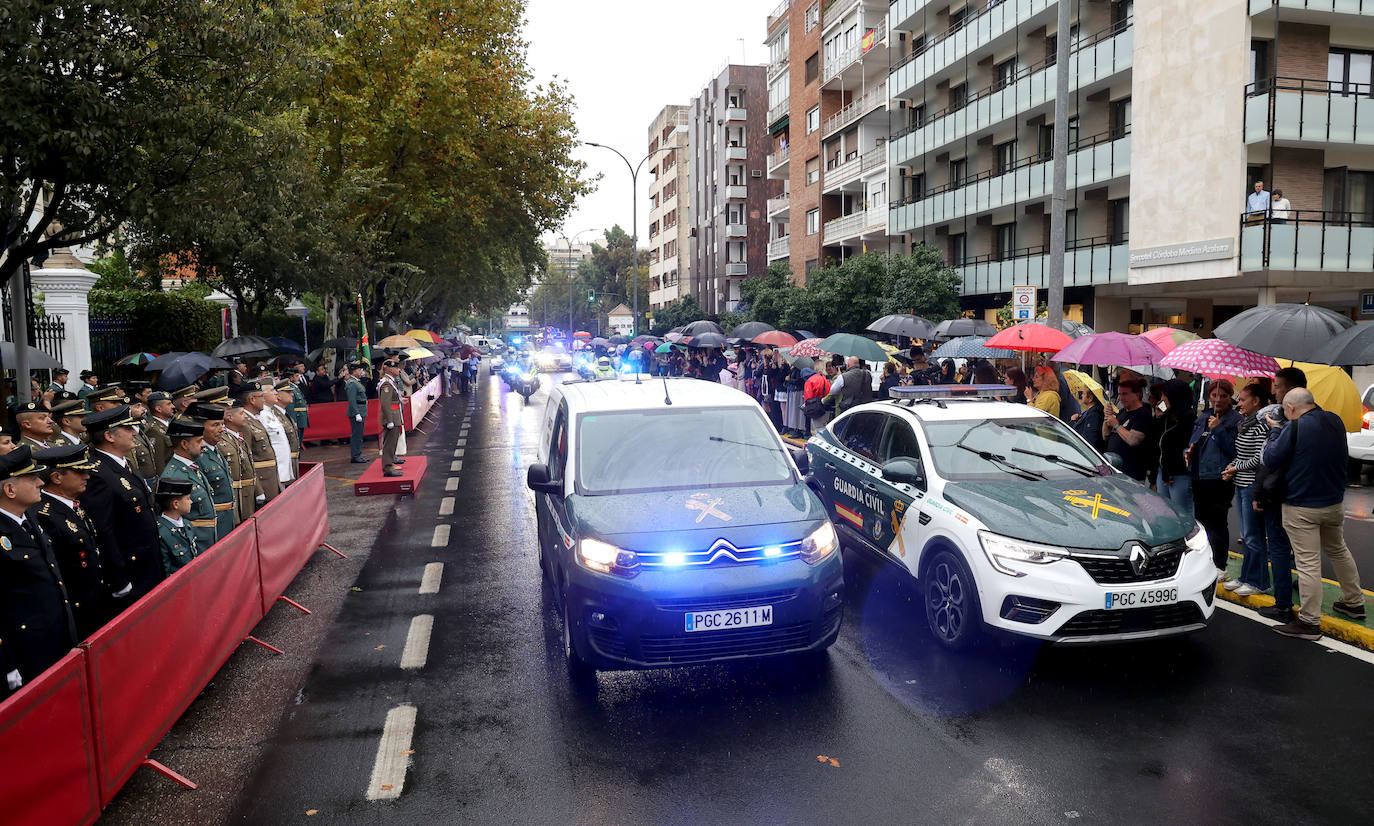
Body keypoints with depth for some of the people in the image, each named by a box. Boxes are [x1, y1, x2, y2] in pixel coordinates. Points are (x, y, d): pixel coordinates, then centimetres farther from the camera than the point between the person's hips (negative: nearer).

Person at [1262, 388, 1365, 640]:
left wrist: (1275, 432, -1)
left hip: (1302, 508, -8)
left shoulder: (1294, 428, -19)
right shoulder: (1335, 421, 4)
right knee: (1338, 550, 26)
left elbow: (1268, 459, -15)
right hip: (1335, 502, 8)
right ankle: (1354, 602, 39)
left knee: (1308, 563, -4)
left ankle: (1309, 622, 0)